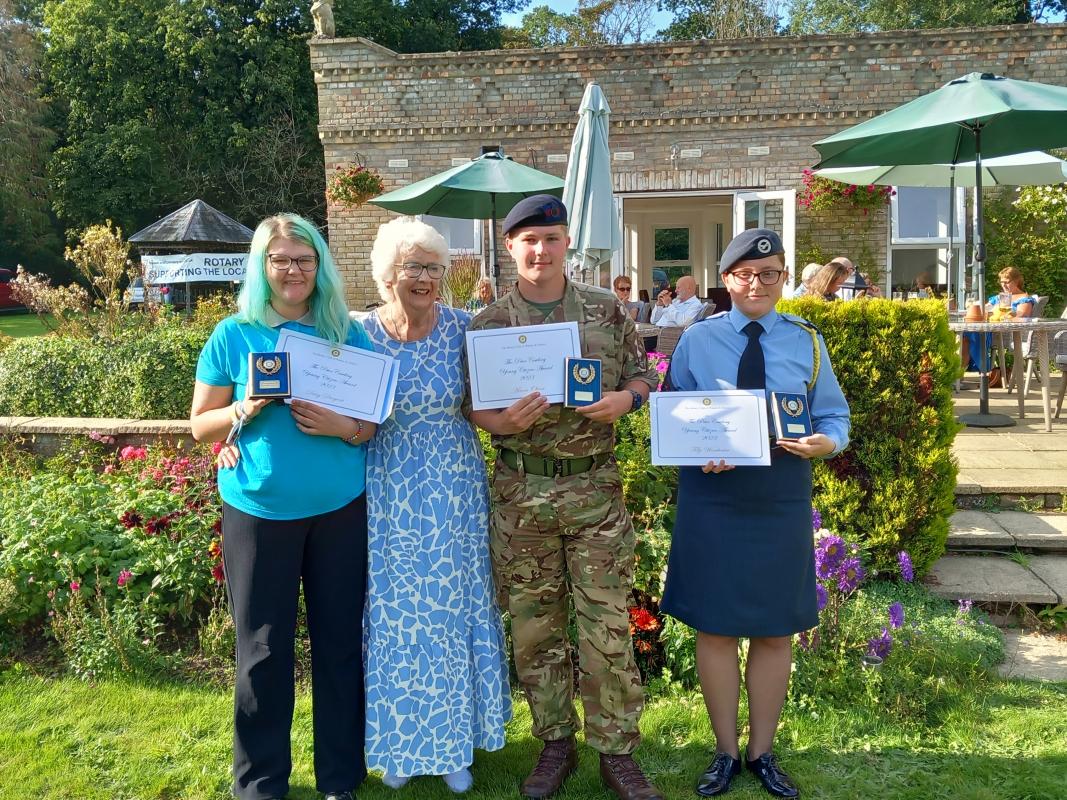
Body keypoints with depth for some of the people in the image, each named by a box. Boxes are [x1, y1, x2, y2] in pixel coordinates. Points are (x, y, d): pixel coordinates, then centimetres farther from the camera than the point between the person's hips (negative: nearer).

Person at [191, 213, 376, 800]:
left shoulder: (346, 333, 4)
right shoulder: (233, 335, 1)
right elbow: (200, 424, 3)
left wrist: (344, 427, -15)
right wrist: (245, 410, -16)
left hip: (341, 508, 1)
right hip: (258, 510, -1)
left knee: (339, 640, 9)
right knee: (264, 649, 7)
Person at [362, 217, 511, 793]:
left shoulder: (462, 327, -4)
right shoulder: (364, 335, -5)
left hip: (454, 492, 1)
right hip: (390, 494, 0)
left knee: (454, 608, 10)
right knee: (396, 611, 10)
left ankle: (454, 739, 30)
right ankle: (401, 741, 31)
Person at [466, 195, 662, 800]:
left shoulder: (608, 310, 3)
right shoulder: (488, 324, 2)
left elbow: (643, 375, 8)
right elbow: (472, 406, 2)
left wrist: (624, 400, -14)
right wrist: (504, 421, -18)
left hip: (595, 485, 0)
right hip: (520, 491, 1)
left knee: (607, 624, 4)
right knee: (535, 625, 10)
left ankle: (617, 751, 20)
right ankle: (556, 744, 28)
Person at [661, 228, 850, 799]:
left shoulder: (807, 341, 7)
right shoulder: (697, 339, 2)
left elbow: (833, 417, 7)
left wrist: (825, 442, -16)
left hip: (781, 503, 2)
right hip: (711, 501, -1)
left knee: (776, 630, 10)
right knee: (715, 627, 6)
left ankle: (762, 752, 29)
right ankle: (725, 751, 25)